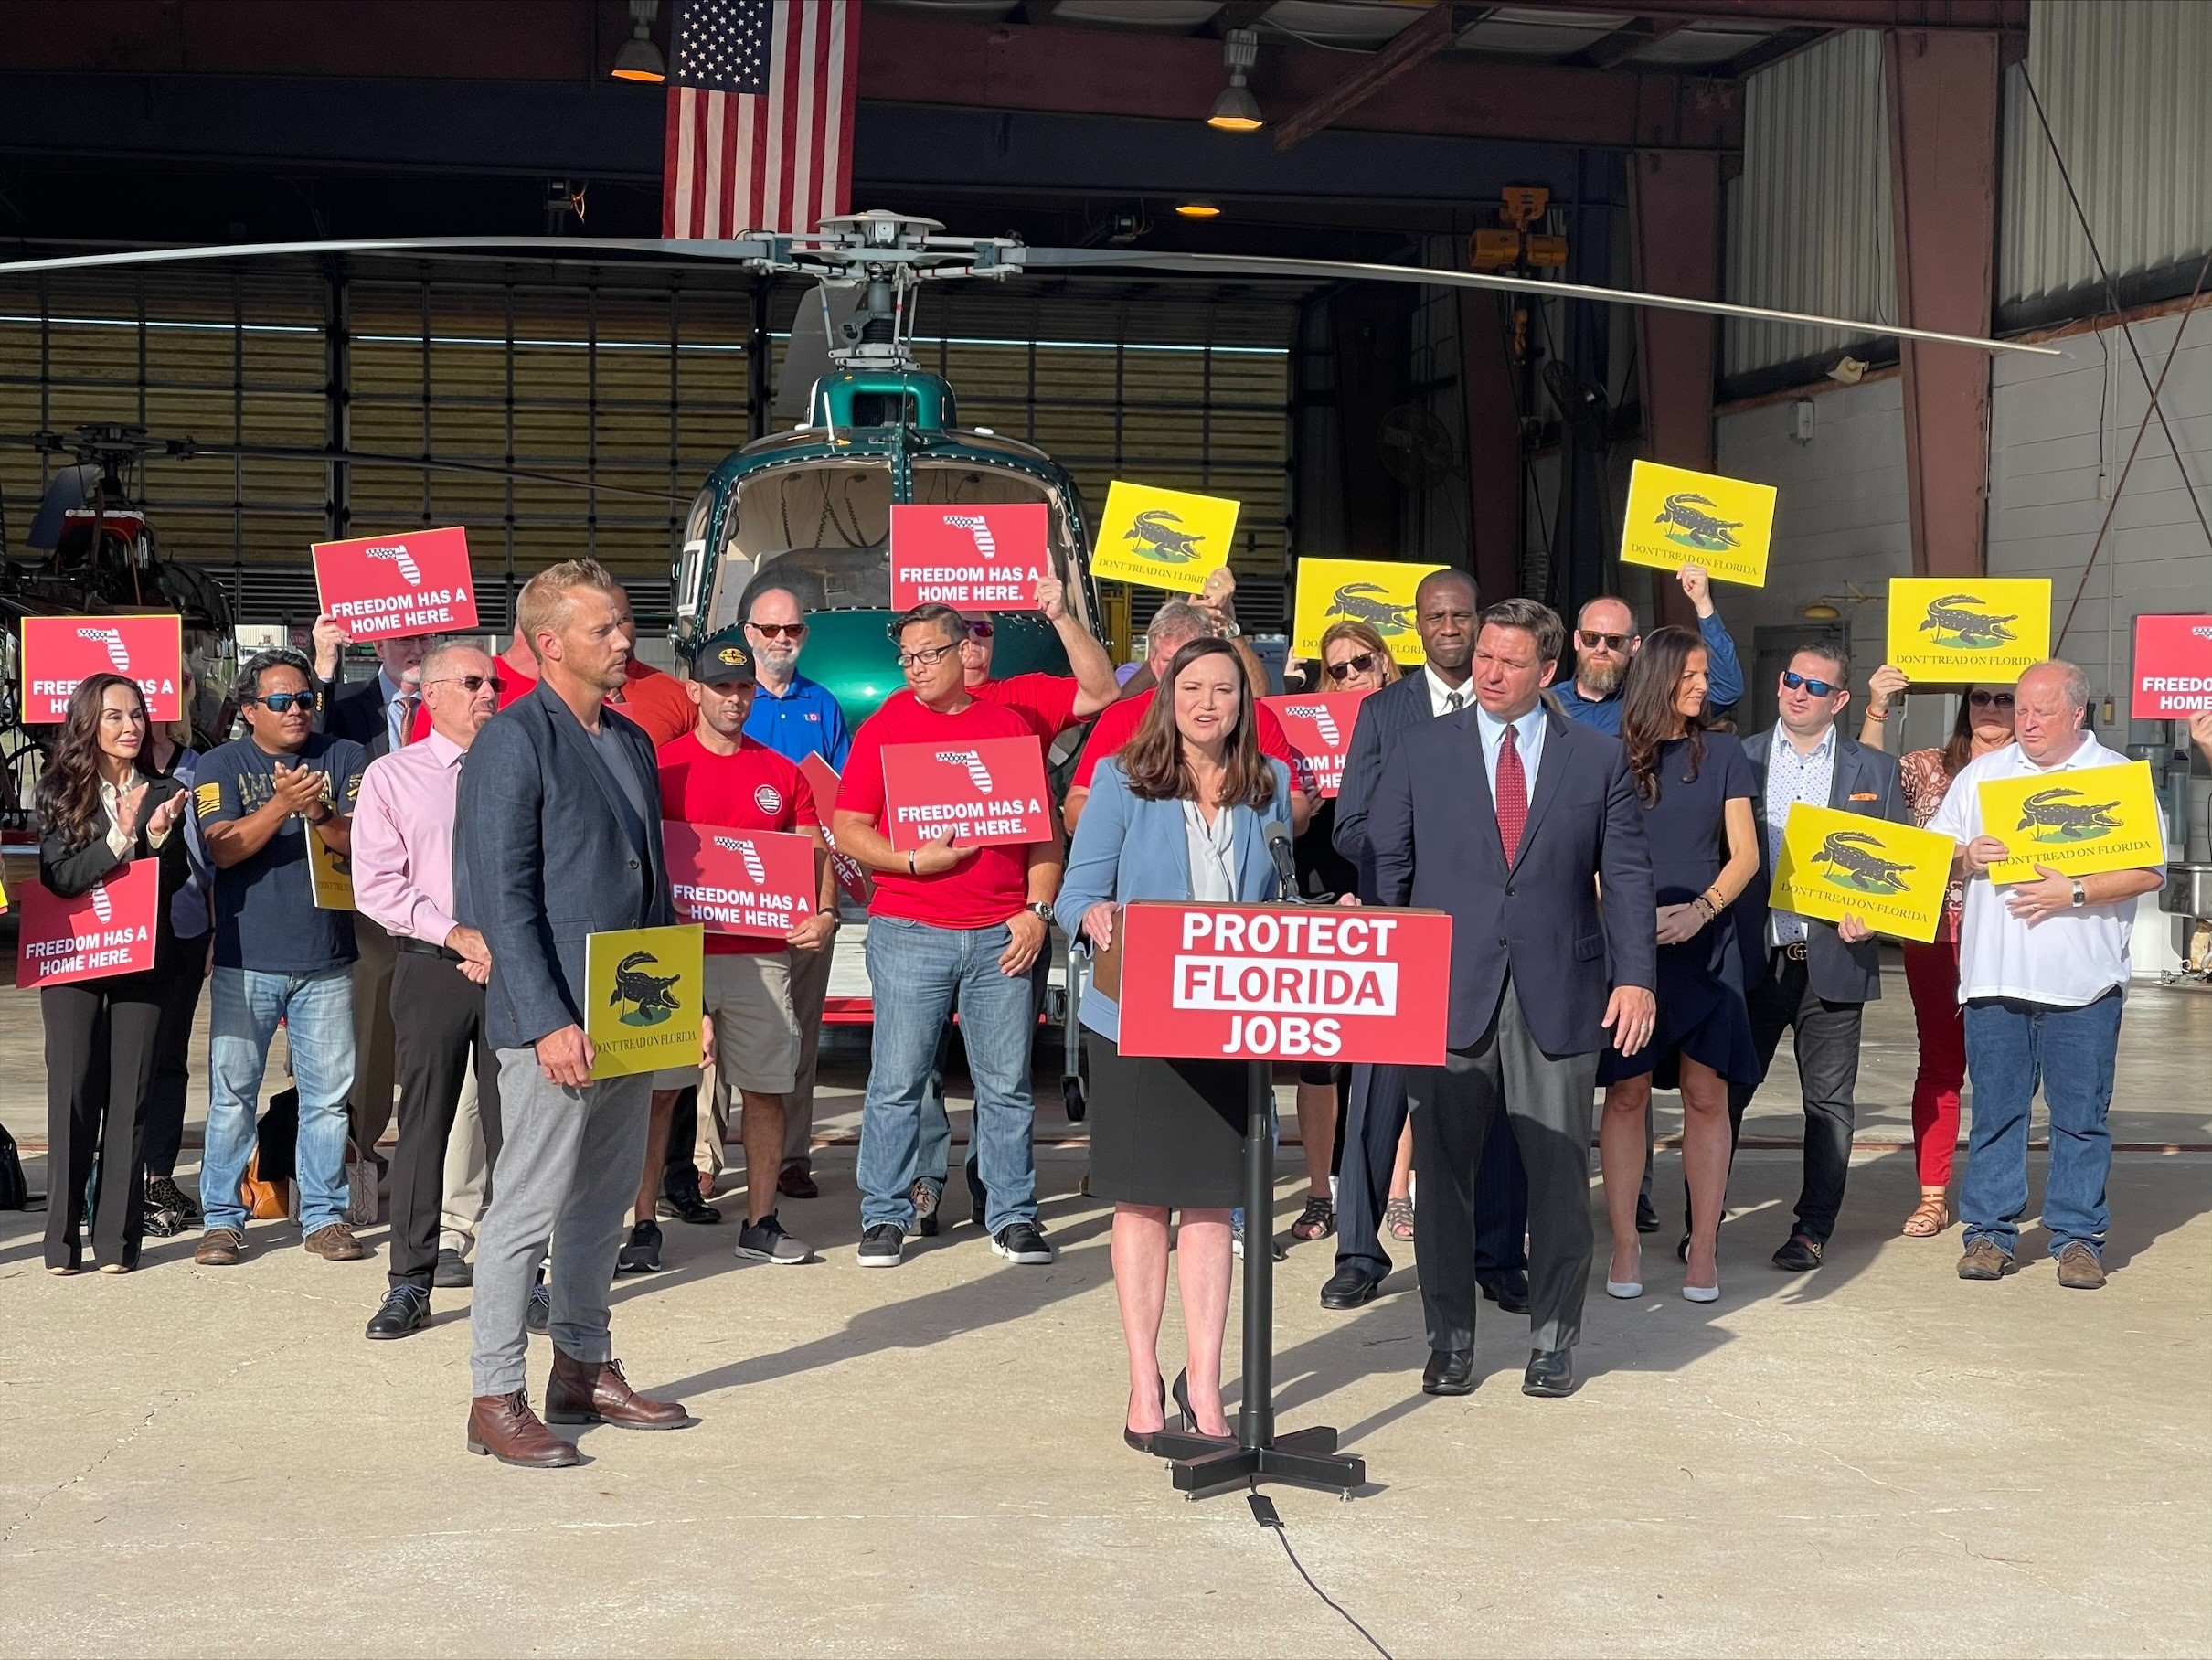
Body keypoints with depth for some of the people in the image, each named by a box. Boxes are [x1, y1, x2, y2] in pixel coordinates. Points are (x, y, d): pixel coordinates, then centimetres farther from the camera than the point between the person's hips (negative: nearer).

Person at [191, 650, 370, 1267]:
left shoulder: (345, 758, 6)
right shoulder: (223, 764, 2)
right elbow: (223, 848, -11)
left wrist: (320, 816, -21)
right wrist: (280, 805, -24)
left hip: (327, 960, 1)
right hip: (245, 960, -1)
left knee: (328, 1094, 5)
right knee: (232, 1092, 2)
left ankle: (325, 1213, 13)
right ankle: (222, 1217, 10)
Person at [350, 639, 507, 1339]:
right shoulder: (392, 776, 4)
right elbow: (376, 885, -3)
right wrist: (457, 935, -12)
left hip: (512, 964, 1)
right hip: (431, 967, -1)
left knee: (513, 1125, 3)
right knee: (423, 1124, 3)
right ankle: (410, 1283, 10)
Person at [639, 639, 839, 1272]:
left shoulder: (782, 774, 11)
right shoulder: (662, 765, 2)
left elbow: (817, 853, 12)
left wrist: (825, 914, -5)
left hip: (763, 953, 3)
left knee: (766, 1088, 6)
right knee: (657, 1090, -3)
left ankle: (761, 1223, 16)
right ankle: (642, 1225, 3)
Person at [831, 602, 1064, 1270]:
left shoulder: (1011, 726, 11)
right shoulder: (883, 728, 6)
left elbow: (1045, 829, 12)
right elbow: (848, 829, 1)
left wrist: (1037, 909, 1)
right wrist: (913, 860, -13)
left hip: (1002, 936, 2)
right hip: (908, 932, -1)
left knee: (1007, 1083, 4)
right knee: (897, 1082, 0)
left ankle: (1013, 1216, 13)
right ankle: (884, 1217, 9)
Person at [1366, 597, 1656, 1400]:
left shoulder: (1599, 758, 7)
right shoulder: (1420, 749, 7)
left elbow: (1628, 876, 5)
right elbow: (1383, 866, 7)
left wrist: (1636, 976, -5)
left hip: (1559, 994, 0)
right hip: (1447, 992, 0)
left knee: (1559, 1174, 3)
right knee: (1443, 1167, 3)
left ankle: (1553, 1342, 16)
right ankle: (1449, 1340, 15)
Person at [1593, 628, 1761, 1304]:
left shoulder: (1722, 754, 8)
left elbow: (1744, 853, 5)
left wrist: (1702, 909, -11)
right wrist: (1603, 919, -12)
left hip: (1703, 945, 1)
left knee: (1705, 1093, -1)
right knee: (1627, 1092, 0)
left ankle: (1704, 1248, 4)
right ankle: (1625, 1245, 6)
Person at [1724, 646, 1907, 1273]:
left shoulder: (1875, 771, 8)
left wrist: (1872, 917, -9)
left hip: (1832, 959, 0)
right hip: (1750, 957, 0)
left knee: (1829, 1102, 5)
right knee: (1724, 1090, 3)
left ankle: (1812, 1229, 14)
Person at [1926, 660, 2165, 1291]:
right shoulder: (1980, 775, 13)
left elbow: (2149, 872, -3)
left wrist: (2075, 892, -14)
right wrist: (1968, 857, -7)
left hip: (2083, 981, -2)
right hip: (1994, 976, 2)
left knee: (2081, 1115, 2)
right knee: (1994, 1111, 5)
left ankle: (2078, 1236, 10)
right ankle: (1990, 1232, 12)